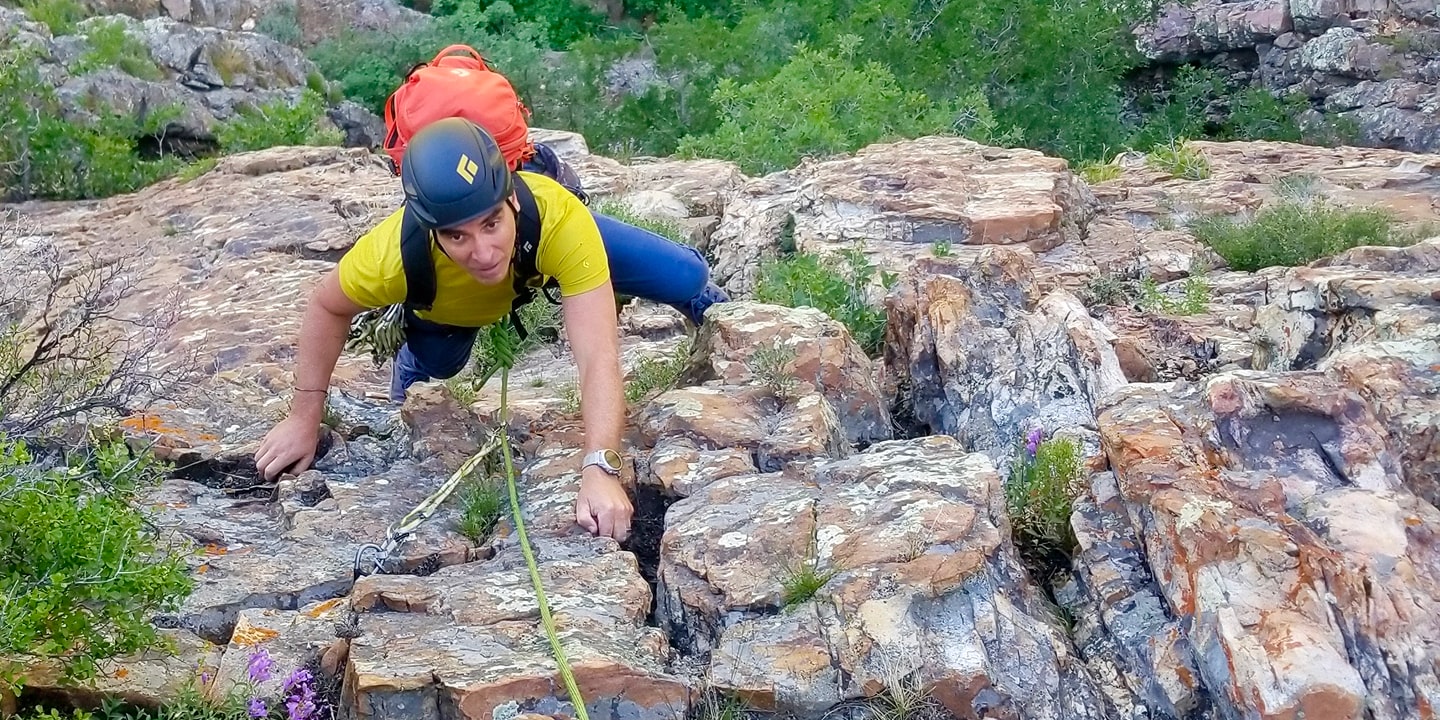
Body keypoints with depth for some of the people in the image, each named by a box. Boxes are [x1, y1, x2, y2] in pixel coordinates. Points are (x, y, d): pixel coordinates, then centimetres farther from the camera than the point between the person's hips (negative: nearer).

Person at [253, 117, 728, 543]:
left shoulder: (560, 219, -49)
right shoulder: (394, 254, -44)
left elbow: (598, 358, -51)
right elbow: (327, 307, -20)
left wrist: (599, 469, -64)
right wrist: (305, 419, -18)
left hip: (544, 248, 0)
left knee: (685, 278, -1)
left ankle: (706, 305, 37)